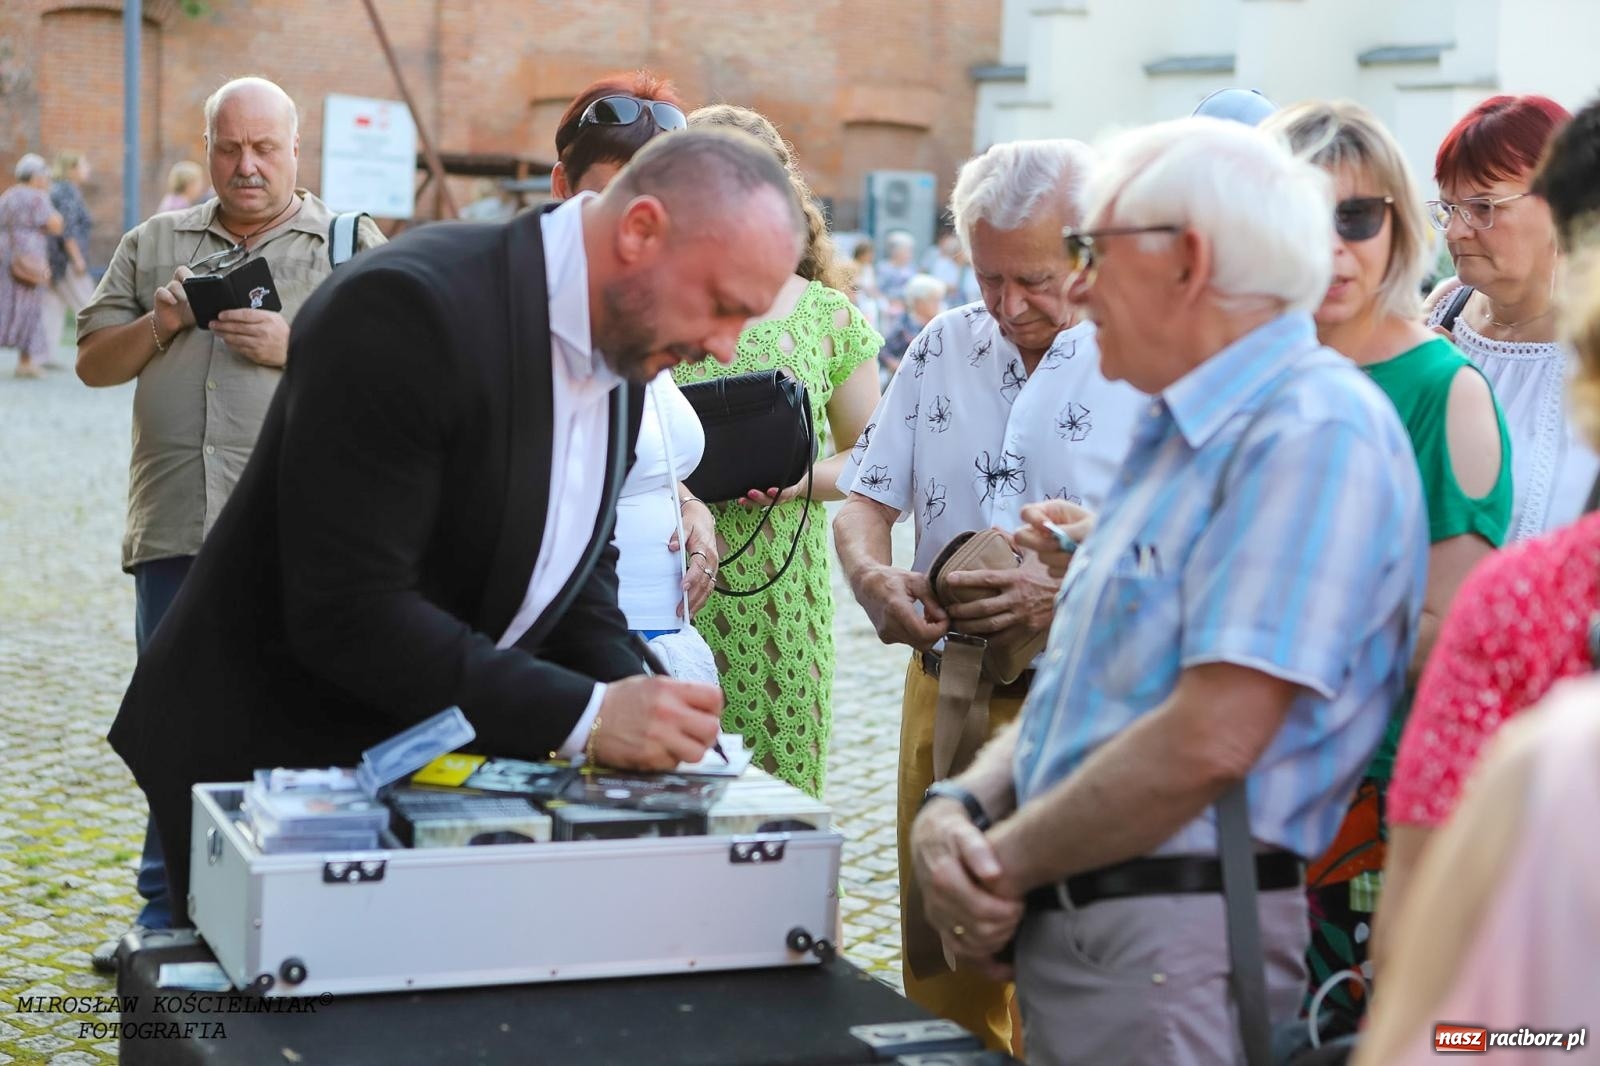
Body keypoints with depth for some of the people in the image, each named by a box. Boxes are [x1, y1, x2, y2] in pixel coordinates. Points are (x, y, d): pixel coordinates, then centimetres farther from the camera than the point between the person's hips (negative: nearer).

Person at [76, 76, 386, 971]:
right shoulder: (155, 245, 17)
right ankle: (167, 914, 19)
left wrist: (294, 345, -13)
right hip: (177, 527, 4)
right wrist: (158, 325, -3)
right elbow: (93, 362, 16)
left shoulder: (351, 244, 7)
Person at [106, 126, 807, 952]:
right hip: (266, 755, -7)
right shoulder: (407, 309, -26)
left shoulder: (623, 350, 1)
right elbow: (347, 610, -30)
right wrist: (583, 716, -30)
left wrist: (633, 703, -10)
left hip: (439, 760, 8)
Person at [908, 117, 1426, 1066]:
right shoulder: (1180, 434, 16)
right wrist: (960, 806, -2)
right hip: (1061, 933, 9)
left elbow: (1209, 739, -24)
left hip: (1171, 944, -9)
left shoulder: (1314, 435, -16)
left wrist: (1007, 864, -13)